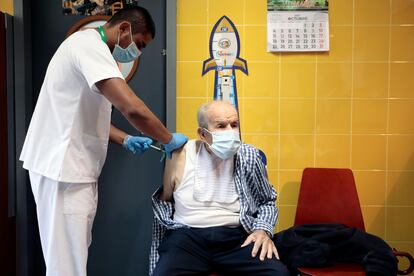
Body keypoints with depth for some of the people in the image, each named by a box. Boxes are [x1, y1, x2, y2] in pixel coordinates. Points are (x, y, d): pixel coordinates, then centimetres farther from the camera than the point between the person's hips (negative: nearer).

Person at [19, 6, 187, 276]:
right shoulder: (89, 44, -16)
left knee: (74, 254, 16)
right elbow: (132, 107, -28)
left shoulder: (90, 48, 17)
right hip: (62, 168, -10)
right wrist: (169, 140, -14)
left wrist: (126, 140, 10)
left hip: (73, 167, 10)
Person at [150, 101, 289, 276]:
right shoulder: (181, 155, 0)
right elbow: (164, 201, 14)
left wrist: (263, 229, -5)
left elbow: (267, 201, 16)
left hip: (236, 236, 1)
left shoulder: (249, 156, 2)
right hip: (187, 236, -1)